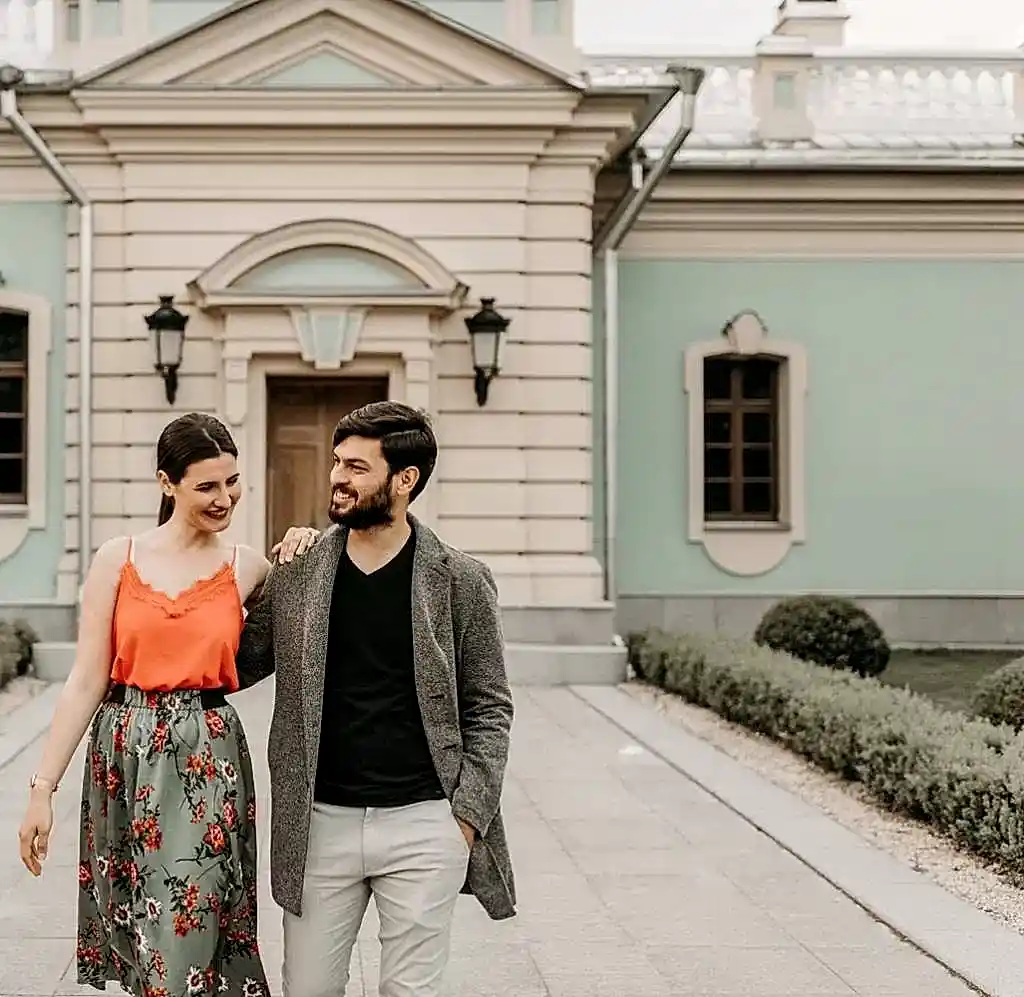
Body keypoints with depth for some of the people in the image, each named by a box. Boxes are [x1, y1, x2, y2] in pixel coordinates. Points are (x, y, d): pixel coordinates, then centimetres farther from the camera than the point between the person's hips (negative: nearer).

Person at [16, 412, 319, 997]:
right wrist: (44, 788, -3)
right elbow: (86, 681, 0)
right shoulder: (118, 560, 1)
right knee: (140, 938, 8)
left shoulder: (247, 569, 3)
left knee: (184, 937, -2)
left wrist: (302, 559, -2)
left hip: (208, 759, 0)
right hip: (125, 753, 1)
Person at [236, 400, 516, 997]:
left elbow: (489, 707, 2)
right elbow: (239, 665, 9)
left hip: (423, 826, -2)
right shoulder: (295, 573, 3)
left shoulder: (460, 582, -2)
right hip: (319, 823, 2)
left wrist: (468, 814, -6)